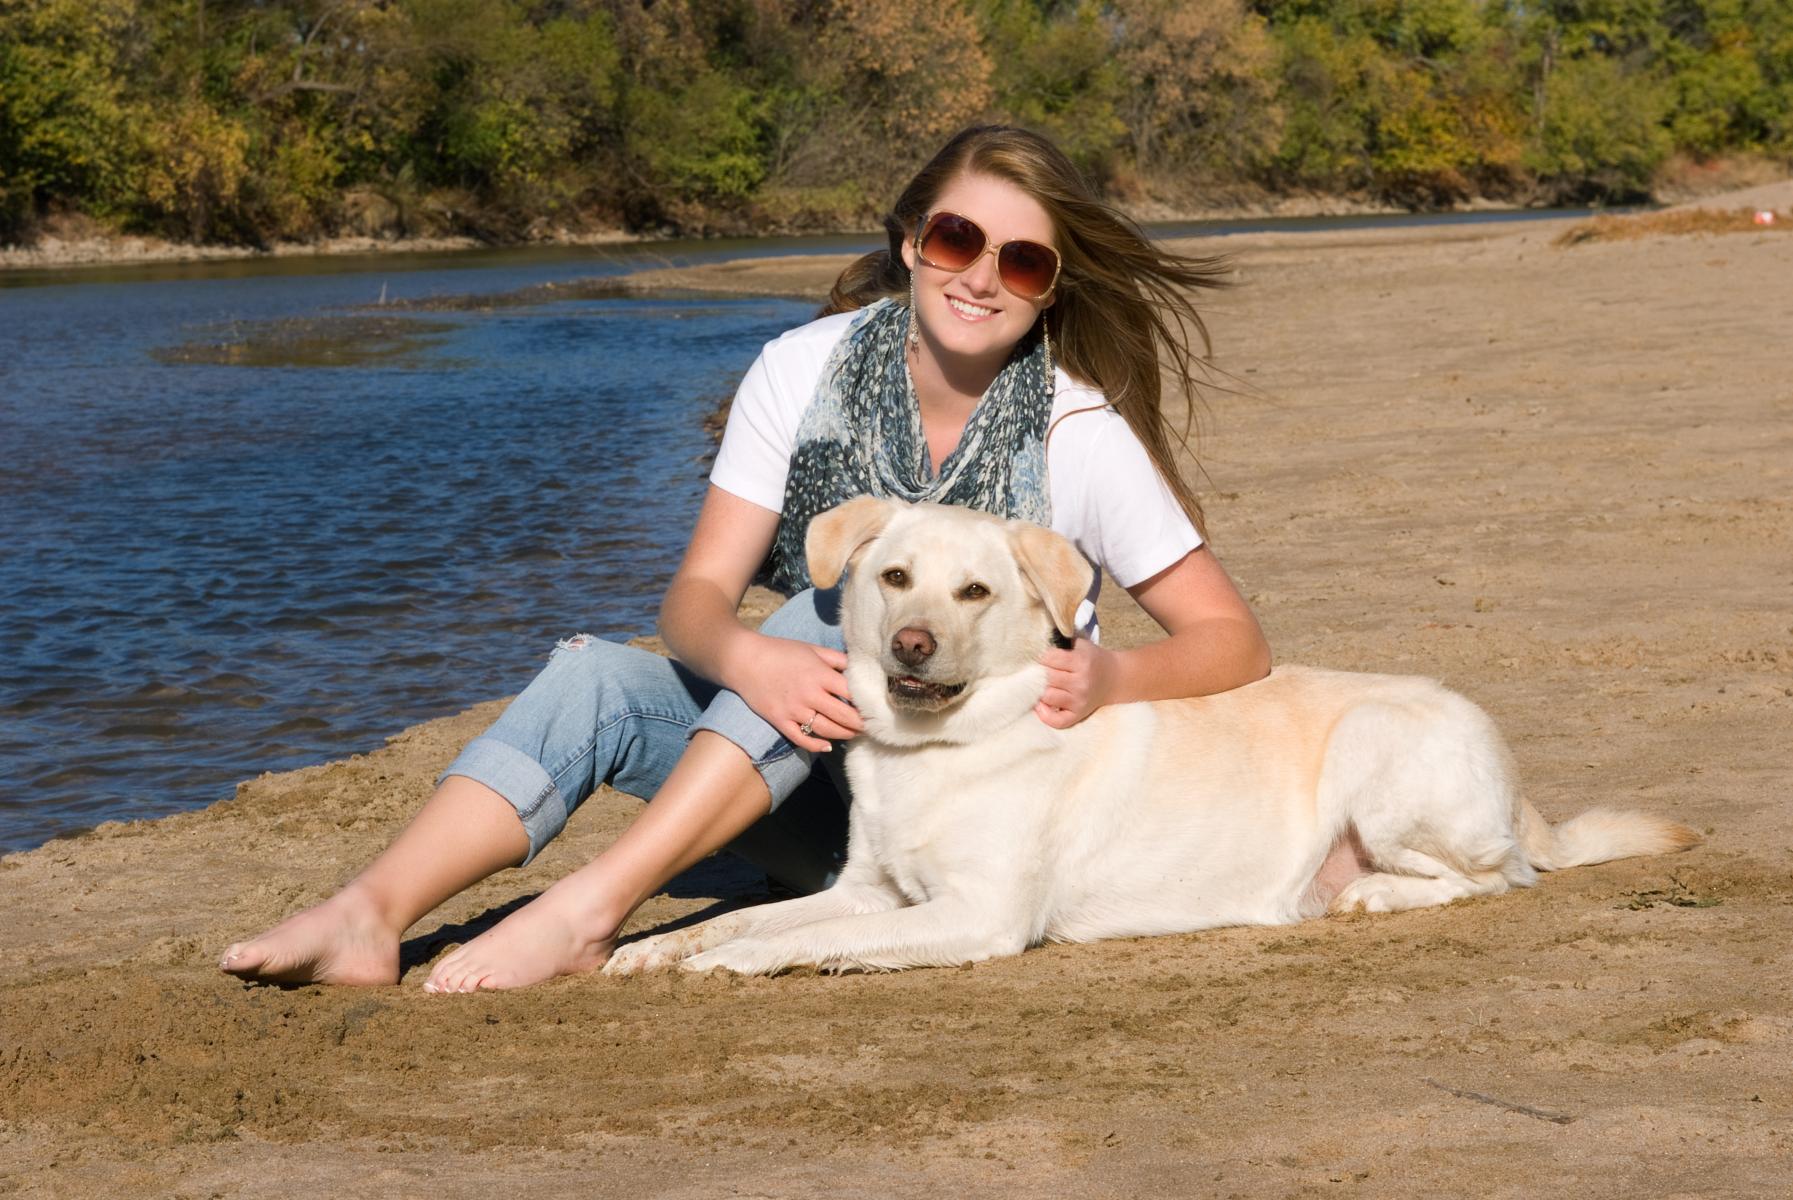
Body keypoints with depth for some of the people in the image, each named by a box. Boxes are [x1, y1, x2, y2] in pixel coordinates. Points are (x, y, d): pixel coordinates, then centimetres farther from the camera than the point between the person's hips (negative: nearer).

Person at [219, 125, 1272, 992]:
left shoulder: (1079, 435, -12)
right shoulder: (806, 371, -6)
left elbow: (1235, 642, -10)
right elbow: (697, 595, -11)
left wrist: (1113, 678, -31)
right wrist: (746, 657, -35)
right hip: (822, 775, 3)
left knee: (850, 606, -29)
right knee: (593, 675, -20)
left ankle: (589, 910, -38)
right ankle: (369, 916, -41)